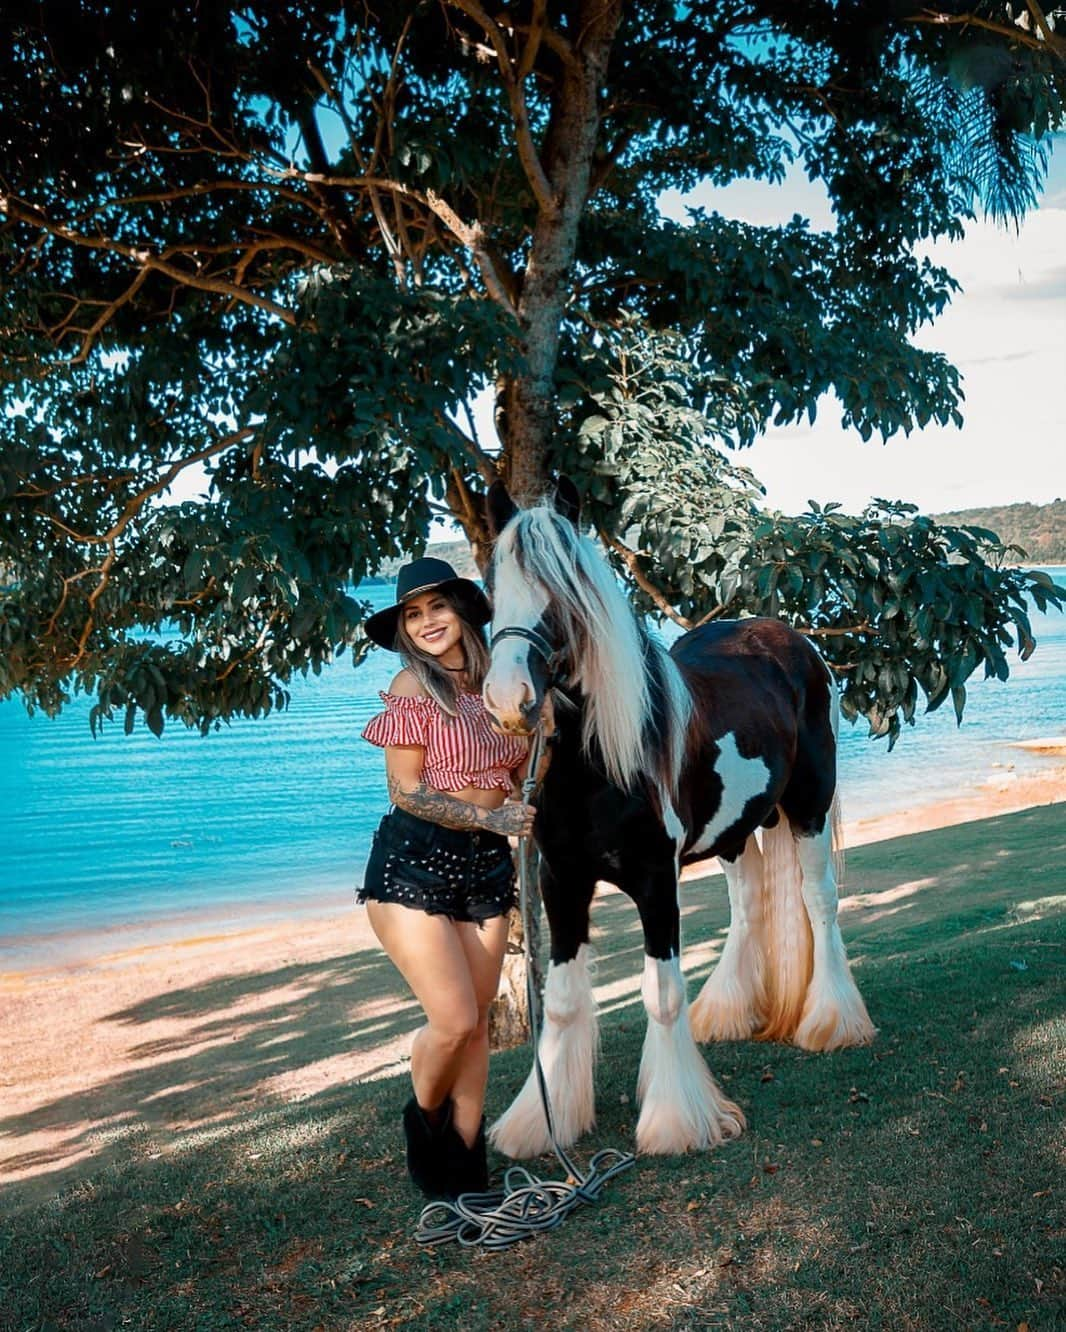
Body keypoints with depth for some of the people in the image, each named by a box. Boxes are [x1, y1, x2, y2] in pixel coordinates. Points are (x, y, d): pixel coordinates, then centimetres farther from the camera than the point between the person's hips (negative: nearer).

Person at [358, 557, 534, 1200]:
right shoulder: (412, 687, -7)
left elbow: (521, 775, 20)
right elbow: (407, 791, -11)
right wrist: (491, 817, -13)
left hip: (486, 864, 5)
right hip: (414, 862, -5)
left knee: (477, 1023, 9)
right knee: (453, 1020, -9)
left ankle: (467, 1157, 24)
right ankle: (425, 1120, 21)